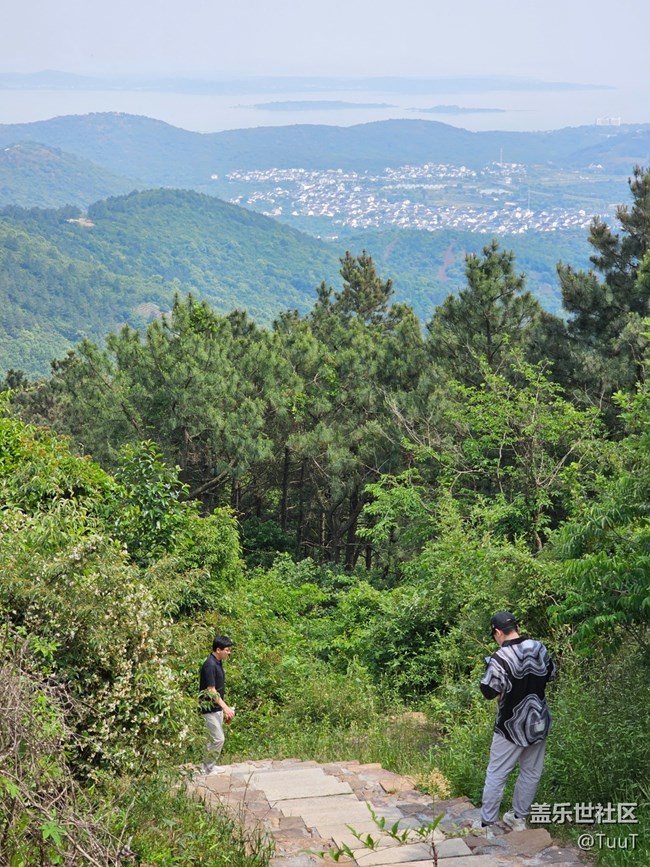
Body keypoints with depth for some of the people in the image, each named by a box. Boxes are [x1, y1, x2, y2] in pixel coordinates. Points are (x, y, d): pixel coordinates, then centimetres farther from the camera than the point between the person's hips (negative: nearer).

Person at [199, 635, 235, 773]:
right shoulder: (210, 665, -21)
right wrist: (226, 707, -25)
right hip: (210, 709, -10)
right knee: (218, 739, -8)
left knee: (213, 739, 12)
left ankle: (209, 767, 19)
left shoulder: (218, 663, 10)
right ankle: (206, 769, 1)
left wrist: (225, 709, 18)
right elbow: (211, 691, -23)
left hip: (217, 708, 10)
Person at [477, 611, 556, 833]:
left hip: (511, 727, -5)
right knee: (531, 773, 17)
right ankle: (518, 817, 27)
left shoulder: (500, 658, -21)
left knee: (496, 775, 4)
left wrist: (490, 669, -3)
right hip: (538, 723, 5)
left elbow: (489, 691, -19)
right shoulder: (539, 648, -2)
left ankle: (487, 823, 8)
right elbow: (551, 674, 13)